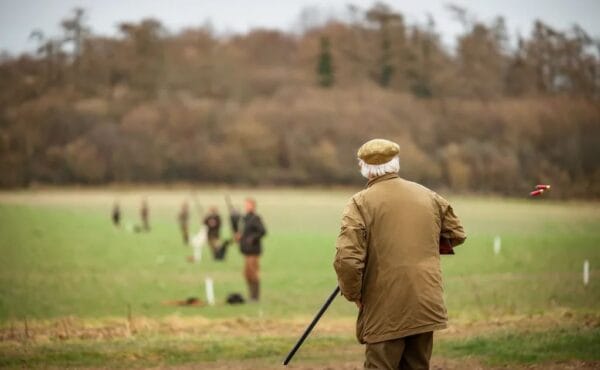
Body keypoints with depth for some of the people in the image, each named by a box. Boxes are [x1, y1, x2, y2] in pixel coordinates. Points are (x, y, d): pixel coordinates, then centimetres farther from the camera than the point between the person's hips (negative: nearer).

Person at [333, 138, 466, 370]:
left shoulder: (361, 203, -8)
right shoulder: (429, 197, 8)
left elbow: (346, 260, -17)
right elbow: (457, 235, 20)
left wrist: (353, 294, -1)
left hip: (385, 313, -5)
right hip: (426, 306, 5)